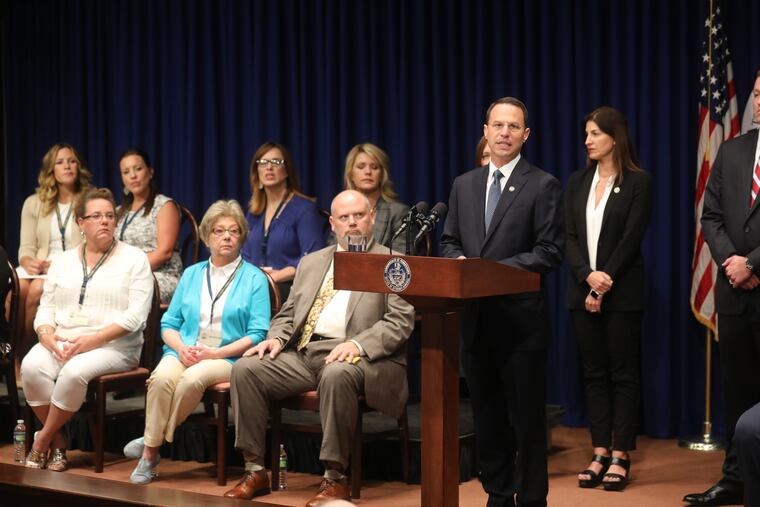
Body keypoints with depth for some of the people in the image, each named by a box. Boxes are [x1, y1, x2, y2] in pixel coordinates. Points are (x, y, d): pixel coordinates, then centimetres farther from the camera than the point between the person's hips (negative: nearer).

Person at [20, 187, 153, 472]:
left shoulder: (134, 259, 4)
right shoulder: (63, 261, 18)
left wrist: (94, 339, -18)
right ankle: (58, 443, -13)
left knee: (74, 372, -34)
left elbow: (136, 315, -7)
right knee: (32, 366, -28)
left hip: (114, 345, -4)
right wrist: (47, 335, -10)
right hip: (62, 341, 4)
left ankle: (42, 441, -12)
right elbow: (45, 307, 14)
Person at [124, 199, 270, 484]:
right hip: (185, 352, 3)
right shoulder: (192, 274, 19)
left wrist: (214, 353, -13)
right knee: (162, 377, -32)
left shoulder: (254, 278, 6)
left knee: (193, 378, -35)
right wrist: (181, 348, -7)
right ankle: (150, 452, -23)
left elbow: (257, 334, -3)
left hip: (228, 357, -3)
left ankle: (152, 441, -19)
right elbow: (169, 324, 15)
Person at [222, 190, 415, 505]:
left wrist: (359, 344, -23)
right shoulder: (311, 263, 22)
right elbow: (289, 313, 22)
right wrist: (277, 338, -1)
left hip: (356, 357, -5)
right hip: (302, 354, 6)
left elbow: (400, 322, -7)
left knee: (336, 375, -39)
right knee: (245, 368, -16)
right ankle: (255, 471, -11)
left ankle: (335, 477, -28)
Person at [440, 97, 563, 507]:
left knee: (526, 414, 1)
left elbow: (549, 252, -9)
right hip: (474, 315, 5)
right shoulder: (463, 184, 12)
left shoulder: (542, 185, -3)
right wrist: (459, 260, -7)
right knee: (486, 413, 12)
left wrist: (496, 270, -18)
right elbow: (449, 241, 16)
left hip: (519, 315, -5)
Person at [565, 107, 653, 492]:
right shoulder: (577, 182, 10)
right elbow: (569, 237, 3)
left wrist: (605, 284, -14)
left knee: (623, 374, 1)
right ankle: (600, 453, 12)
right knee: (594, 373, 7)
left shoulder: (638, 182, -4)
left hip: (622, 292, -5)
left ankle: (620, 456, 5)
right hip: (583, 290, 5)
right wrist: (588, 276, -13)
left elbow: (632, 238, -10)